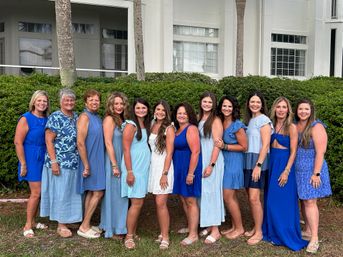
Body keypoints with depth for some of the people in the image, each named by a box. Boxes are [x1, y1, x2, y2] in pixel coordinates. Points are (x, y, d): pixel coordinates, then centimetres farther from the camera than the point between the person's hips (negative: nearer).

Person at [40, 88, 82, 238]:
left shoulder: (77, 118, 9)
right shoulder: (55, 117, -9)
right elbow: (49, 141, -13)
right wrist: (53, 161, -18)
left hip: (74, 162, 6)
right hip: (59, 162, -6)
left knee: (72, 191, 11)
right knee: (60, 192, 2)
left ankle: (67, 219, 25)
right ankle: (61, 225, 13)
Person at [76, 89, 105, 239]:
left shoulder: (97, 118, 11)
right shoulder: (85, 117, -14)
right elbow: (80, 142, -20)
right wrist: (86, 165, -20)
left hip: (96, 160, 8)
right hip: (89, 160, -8)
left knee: (91, 192, 12)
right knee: (98, 192, -6)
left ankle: (86, 225, 22)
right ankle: (84, 227, 4)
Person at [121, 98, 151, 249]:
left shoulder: (146, 125, 12)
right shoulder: (131, 125, -10)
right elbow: (126, 149, -15)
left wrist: (145, 167, 6)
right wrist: (129, 172, -19)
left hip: (143, 168, 7)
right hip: (134, 168, -7)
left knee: (139, 202, 11)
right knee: (136, 203, -5)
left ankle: (133, 232, 22)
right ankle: (129, 236, 6)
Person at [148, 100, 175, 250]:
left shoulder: (169, 128, -7)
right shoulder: (152, 126, 10)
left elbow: (169, 153, -11)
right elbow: (149, 147, 13)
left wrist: (164, 174, -16)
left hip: (164, 167, -6)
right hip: (152, 166, 6)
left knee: (161, 203, -9)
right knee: (158, 203, 9)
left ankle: (165, 238, 0)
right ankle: (162, 233, 19)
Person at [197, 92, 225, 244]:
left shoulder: (215, 120, -9)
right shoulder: (198, 119, 10)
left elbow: (217, 144, -13)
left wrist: (211, 165, -18)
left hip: (212, 161, -6)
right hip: (200, 160, 6)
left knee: (211, 192, -3)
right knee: (203, 192, 11)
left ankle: (215, 230, 5)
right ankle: (208, 224, 24)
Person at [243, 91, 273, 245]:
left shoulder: (263, 120, -7)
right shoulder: (249, 120, 16)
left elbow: (265, 145, -14)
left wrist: (258, 165, -20)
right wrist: (249, 163, 6)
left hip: (258, 160, -7)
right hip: (248, 160, 7)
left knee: (254, 198, -10)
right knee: (250, 197, 10)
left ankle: (259, 232, 2)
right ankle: (256, 228, 22)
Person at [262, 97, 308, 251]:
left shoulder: (291, 127, -9)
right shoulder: (272, 125, 7)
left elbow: (293, 152, -11)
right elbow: (268, 146, 11)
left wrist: (286, 171, -17)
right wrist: (268, 165, 3)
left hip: (284, 164, -6)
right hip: (271, 163, 6)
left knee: (282, 201, 0)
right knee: (271, 200, 13)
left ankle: (285, 235, 15)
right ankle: (272, 232, 28)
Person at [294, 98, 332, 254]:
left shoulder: (316, 127, -10)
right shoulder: (295, 126, 8)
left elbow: (320, 152, -14)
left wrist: (316, 173, -18)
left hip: (311, 170, -5)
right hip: (298, 170, 5)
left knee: (310, 202, -7)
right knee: (303, 200, 11)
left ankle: (314, 239, -1)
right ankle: (308, 231, 24)